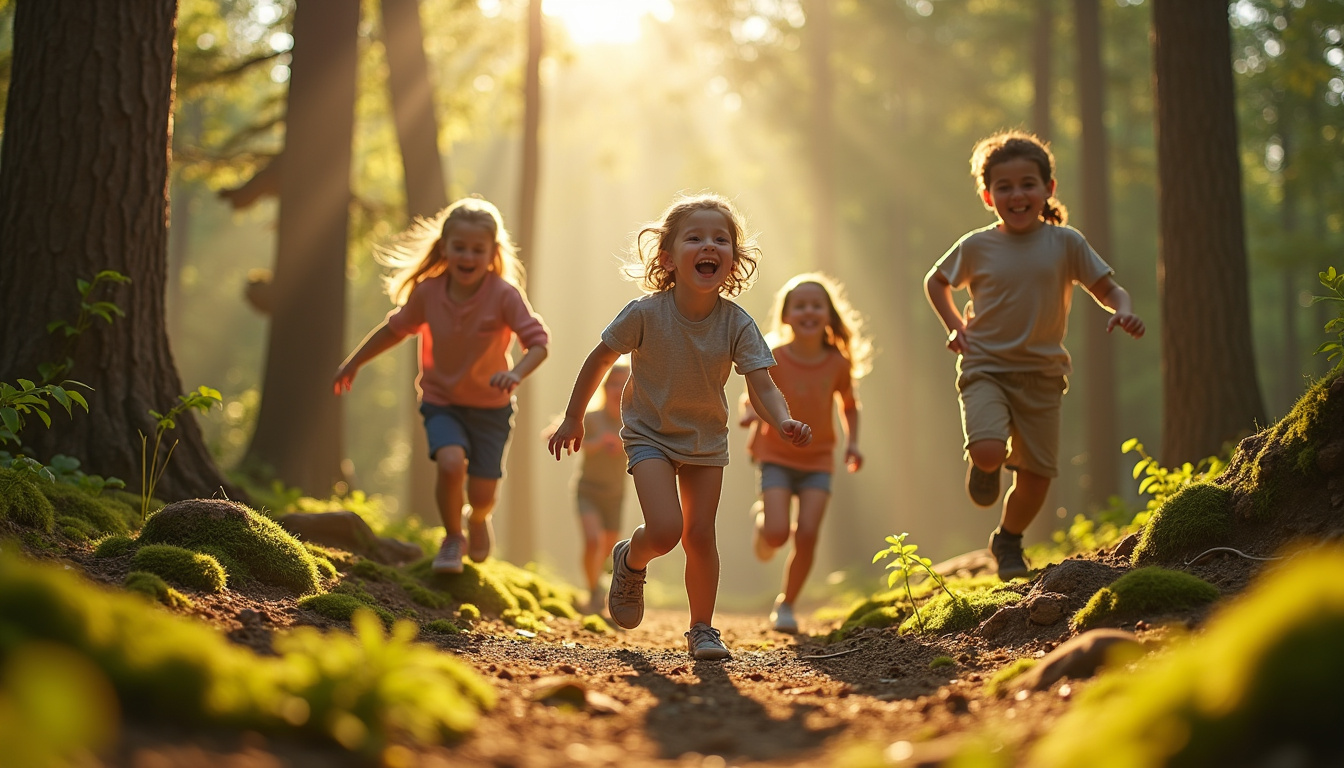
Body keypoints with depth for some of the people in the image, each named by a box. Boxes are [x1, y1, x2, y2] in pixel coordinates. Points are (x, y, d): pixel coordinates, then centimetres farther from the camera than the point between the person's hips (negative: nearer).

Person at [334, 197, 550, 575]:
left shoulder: (505, 295, -20)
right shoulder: (428, 292, -11)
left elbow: (538, 342, -24)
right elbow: (396, 328, 7)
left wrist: (517, 373, -44)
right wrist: (354, 362, 17)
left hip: (490, 406, -1)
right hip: (441, 402, 1)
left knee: (482, 494, 0)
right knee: (451, 463, -27)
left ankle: (478, 520, 41)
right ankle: (452, 538, 3)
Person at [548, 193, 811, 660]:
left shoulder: (737, 324, -19)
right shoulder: (647, 313, -23)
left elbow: (761, 385, -22)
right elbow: (600, 359, -9)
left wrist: (784, 422, -43)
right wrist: (573, 419, -2)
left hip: (707, 441, 2)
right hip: (650, 434, -2)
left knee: (700, 536, 3)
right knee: (665, 530, -18)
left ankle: (702, 630, 21)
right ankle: (630, 562, 17)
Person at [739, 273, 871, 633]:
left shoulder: (838, 363, -8)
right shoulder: (772, 359, -14)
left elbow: (849, 405, 9)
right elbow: (756, 397, -3)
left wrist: (852, 442, -7)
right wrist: (753, 412, -27)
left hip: (818, 461, 2)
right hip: (776, 458, -1)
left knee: (807, 535, -10)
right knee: (777, 533, -17)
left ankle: (786, 604, 11)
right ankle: (762, 519, 22)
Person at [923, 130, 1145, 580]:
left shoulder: (1065, 243, -1)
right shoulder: (976, 247, -1)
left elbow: (1108, 289, 2)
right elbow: (936, 281, 17)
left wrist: (1122, 309, -20)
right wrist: (955, 325, 3)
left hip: (1041, 374, 2)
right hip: (985, 368, -1)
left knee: (1036, 476, 2)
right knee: (989, 451, -27)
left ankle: (1009, 542, 31)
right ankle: (982, 466, 12)